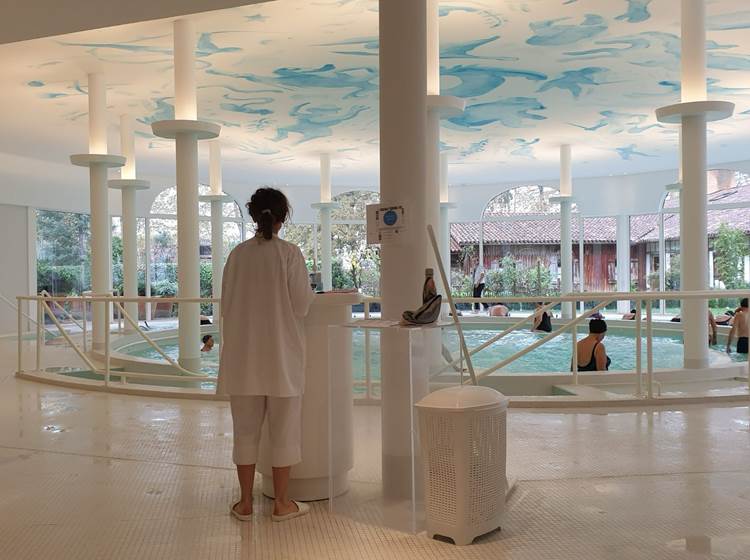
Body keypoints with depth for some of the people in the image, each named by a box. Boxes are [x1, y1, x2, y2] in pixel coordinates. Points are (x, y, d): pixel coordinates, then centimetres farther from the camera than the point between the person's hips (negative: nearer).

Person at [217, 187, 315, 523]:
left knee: (246, 429, 13)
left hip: (243, 354, 3)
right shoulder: (290, 253, -10)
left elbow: (226, 304, 4)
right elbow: (302, 305, -10)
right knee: (284, 429, 9)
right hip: (281, 354, -3)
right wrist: (310, 293, 11)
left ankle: (245, 503, 20)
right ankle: (281, 503, 17)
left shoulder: (237, 255, -2)